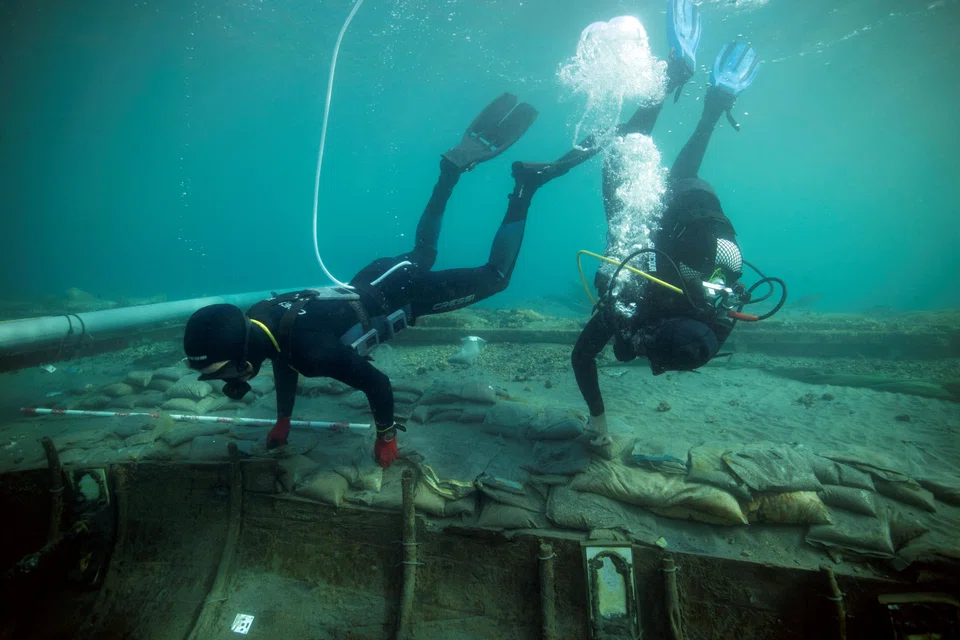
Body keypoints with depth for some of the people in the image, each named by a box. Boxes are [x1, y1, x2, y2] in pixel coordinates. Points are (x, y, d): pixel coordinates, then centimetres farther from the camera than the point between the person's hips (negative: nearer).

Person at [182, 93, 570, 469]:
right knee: (421, 257, 35)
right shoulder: (257, 322, -11)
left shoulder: (312, 351, -36)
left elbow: (377, 383, -26)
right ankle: (455, 165, 31)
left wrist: (386, 438, -9)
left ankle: (523, 189, 17)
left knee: (494, 277, 9)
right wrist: (283, 421, 19)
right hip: (378, 278, 7)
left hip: (406, 293, -6)